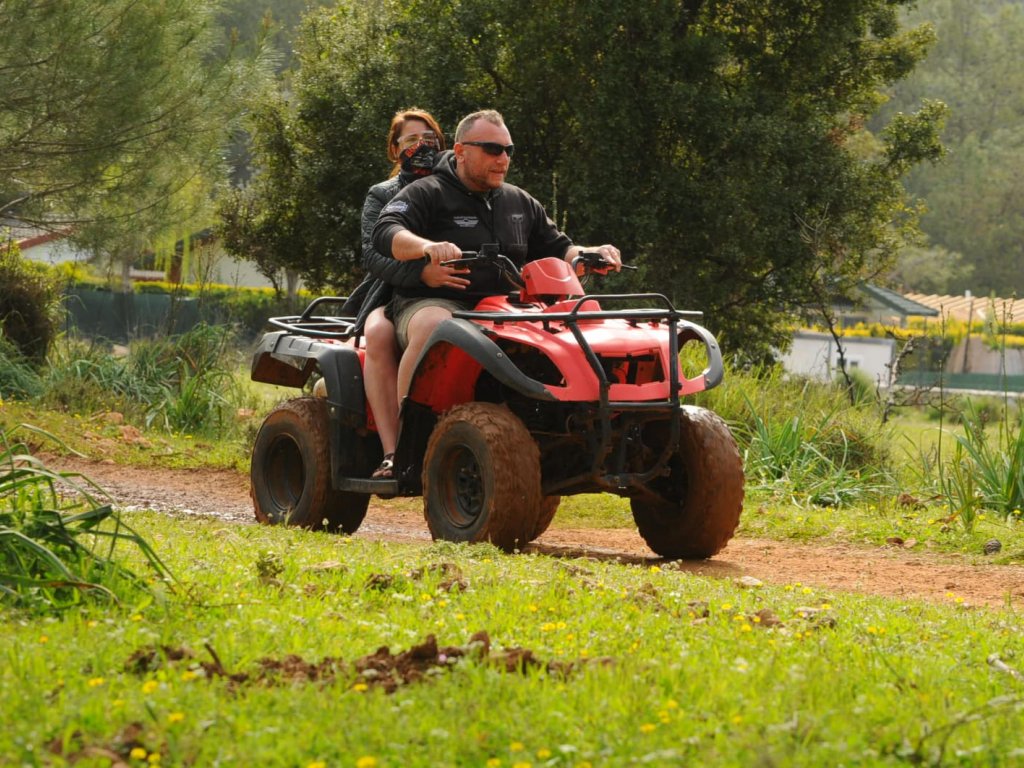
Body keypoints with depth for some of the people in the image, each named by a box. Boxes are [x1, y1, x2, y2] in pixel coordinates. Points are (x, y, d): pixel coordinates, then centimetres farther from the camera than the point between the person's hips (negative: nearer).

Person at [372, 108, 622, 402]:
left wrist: (592, 254, 3)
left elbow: (558, 250, 26)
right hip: (433, 303, -5)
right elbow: (385, 233, -13)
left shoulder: (520, 203, 21)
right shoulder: (426, 194, 3)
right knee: (433, 328, -40)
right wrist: (427, 247, -35)